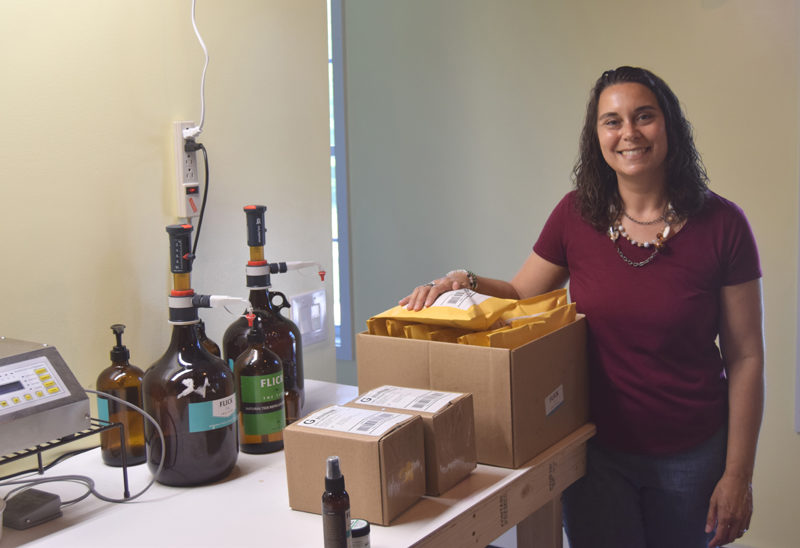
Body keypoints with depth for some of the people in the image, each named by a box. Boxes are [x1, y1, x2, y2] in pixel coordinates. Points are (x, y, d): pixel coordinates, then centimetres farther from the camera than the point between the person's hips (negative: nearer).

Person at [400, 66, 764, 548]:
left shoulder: (721, 224, -10)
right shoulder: (576, 215, -5)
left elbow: (746, 358, -7)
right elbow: (521, 296, 8)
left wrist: (738, 475, -8)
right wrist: (467, 282, -13)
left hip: (690, 456, -1)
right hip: (598, 449, 1)